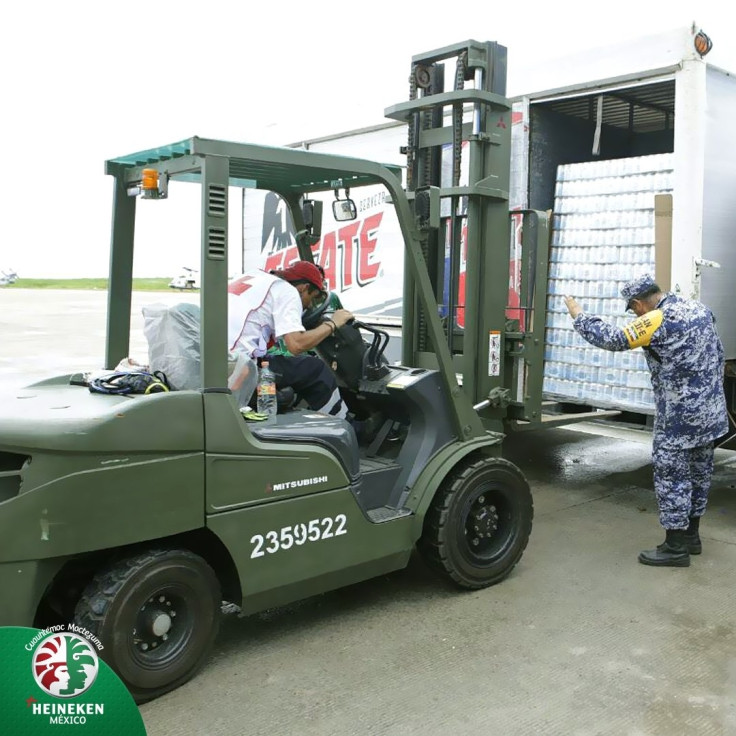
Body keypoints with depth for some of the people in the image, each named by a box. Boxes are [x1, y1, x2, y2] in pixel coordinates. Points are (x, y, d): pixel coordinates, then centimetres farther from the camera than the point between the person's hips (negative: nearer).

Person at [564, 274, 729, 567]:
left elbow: (612, 339, -20)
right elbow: (718, 354, 16)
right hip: (710, 410, 9)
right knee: (699, 472, 17)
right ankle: (691, 535, 30)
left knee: (672, 476, 1)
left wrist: (578, 316, -7)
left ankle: (676, 547, 8)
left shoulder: (658, 321, -19)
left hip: (680, 416, -9)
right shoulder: (699, 308, 7)